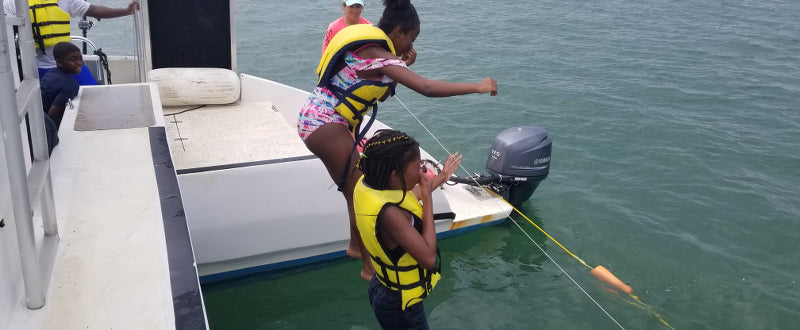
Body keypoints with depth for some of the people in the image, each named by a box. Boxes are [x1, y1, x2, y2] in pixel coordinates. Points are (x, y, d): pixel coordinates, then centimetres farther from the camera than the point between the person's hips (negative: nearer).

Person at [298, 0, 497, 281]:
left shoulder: (367, 48, 11)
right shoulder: (379, 57, -18)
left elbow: (380, 95, 19)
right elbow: (427, 87, -27)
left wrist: (402, 66, 9)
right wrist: (477, 87, -20)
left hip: (315, 118, 10)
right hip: (324, 124, -10)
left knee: (356, 190, 20)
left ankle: (356, 246, 37)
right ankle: (370, 267, 10)